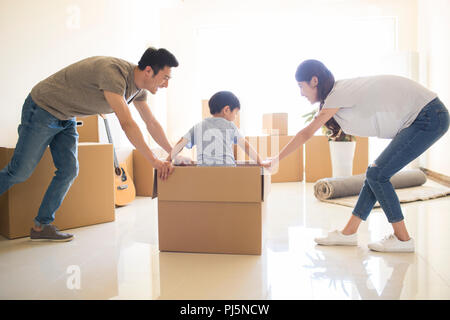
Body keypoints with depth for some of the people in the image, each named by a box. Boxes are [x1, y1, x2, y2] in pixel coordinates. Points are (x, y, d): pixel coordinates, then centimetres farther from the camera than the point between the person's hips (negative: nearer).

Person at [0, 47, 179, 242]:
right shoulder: (112, 72, -33)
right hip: (42, 109, -8)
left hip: (66, 118, 8)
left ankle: (41, 226, 10)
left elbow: (151, 123, 4)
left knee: (69, 171, 0)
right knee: (20, 171, -1)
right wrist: (154, 161, -39)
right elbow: (127, 124, -39)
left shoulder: (138, 87, -4)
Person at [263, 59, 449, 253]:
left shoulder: (339, 94, -17)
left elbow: (306, 134, -14)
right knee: (375, 173, 6)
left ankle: (402, 239, 3)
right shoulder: (343, 89, 10)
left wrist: (276, 160, -6)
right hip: (421, 119, 9)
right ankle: (348, 233, 11)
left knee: (377, 175, -9)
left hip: (429, 117, -9)